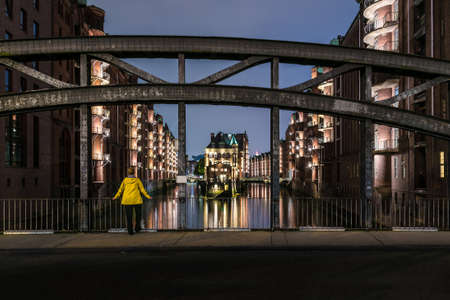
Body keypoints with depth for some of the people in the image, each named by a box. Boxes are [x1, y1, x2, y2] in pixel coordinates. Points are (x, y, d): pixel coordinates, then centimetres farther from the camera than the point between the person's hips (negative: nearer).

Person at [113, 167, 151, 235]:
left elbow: (121, 189, 9)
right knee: (138, 214, 16)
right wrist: (147, 196, 11)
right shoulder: (137, 180, 0)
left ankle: (130, 230, 1)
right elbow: (142, 189, 1)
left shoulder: (125, 180, 4)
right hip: (136, 200, -1)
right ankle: (137, 228, 16)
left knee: (129, 216, 4)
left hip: (127, 200, 1)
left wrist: (116, 197, 22)